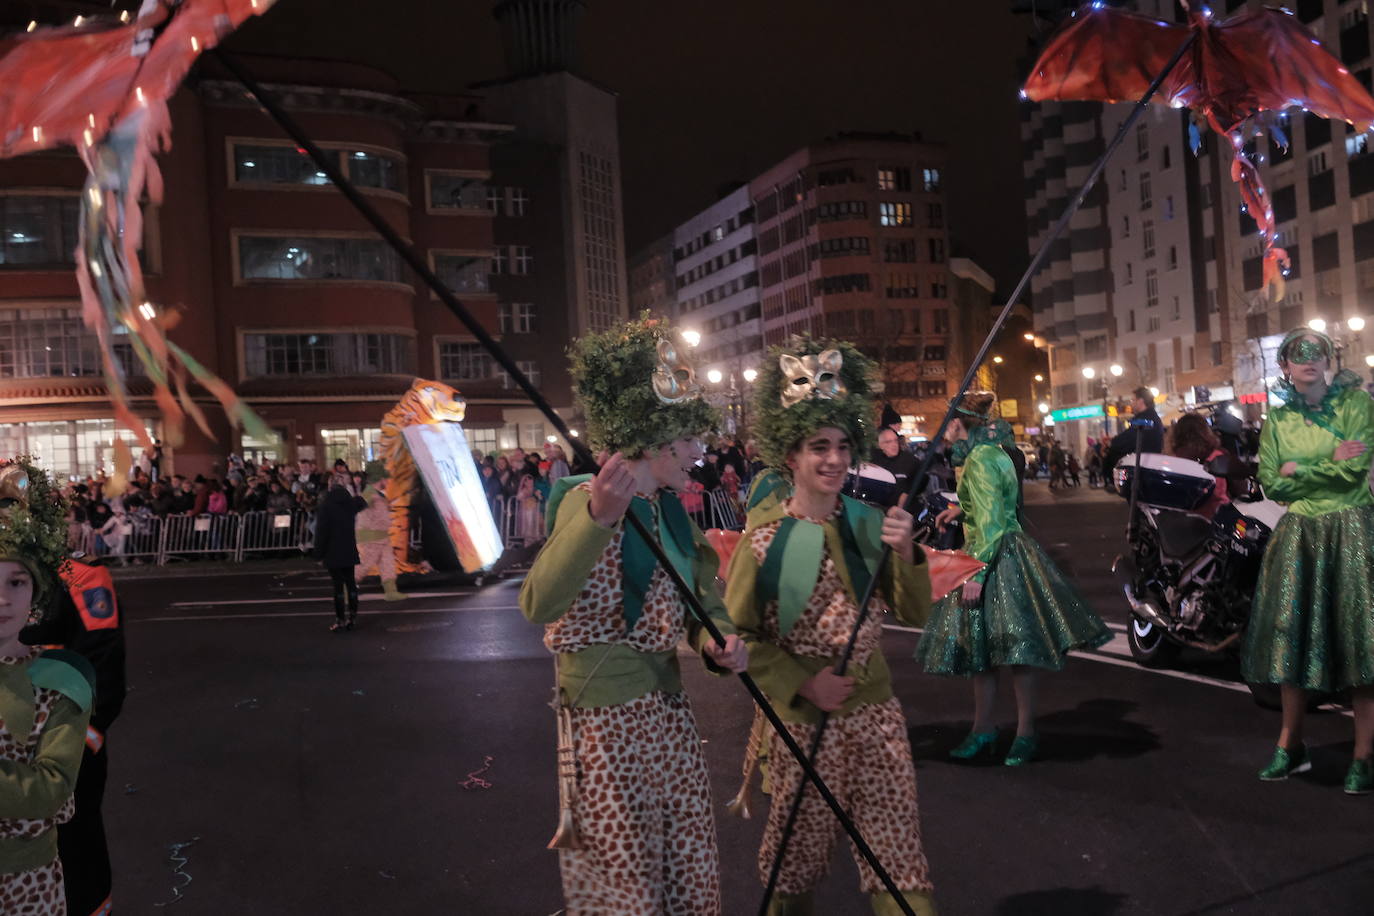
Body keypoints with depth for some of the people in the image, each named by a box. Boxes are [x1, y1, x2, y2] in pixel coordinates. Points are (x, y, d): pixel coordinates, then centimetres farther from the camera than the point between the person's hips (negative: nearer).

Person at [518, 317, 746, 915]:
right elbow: (538, 605, -34)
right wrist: (598, 518, -49)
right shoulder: (588, 500, -17)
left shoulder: (669, 508, 8)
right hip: (608, 718, -8)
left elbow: (698, 601, 15)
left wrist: (717, 643, -9)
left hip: (668, 708, 8)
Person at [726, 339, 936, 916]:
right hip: (803, 717, -3)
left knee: (899, 854, 6)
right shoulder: (765, 538, -11)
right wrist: (802, 685, -15)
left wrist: (905, 554, -14)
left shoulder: (869, 523, 0)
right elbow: (738, 634, -6)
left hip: (876, 711, 3)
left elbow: (914, 614, 3)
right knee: (800, 852, 14)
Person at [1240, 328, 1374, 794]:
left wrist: (1298, 468, -7)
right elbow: (1271, 483, 1)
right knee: (1292, 641, 6)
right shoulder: (1278, 418, 9)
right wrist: (1330, 463, -8)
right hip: (1298, 535, 4)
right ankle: (1291, 745, 20)